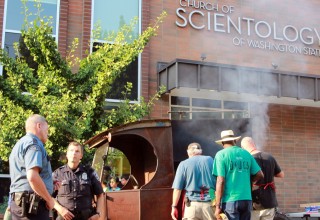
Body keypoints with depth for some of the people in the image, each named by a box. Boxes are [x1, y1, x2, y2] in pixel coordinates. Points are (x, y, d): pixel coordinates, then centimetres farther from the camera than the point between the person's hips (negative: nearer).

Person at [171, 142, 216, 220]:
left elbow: (177, 188, -2)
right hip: (210, 203, 2)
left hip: (193, 204, -1)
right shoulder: (210, 160, 6)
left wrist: (174, 206, 5)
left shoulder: (184, 164, 2)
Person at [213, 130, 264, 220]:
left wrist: (218, 205, -8)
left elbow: (220, 181, -11)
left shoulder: (221, 154, -3)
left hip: (230, 201, -4)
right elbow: (259, 175, 9)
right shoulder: (246, 153, 10)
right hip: (247, 199, 4)